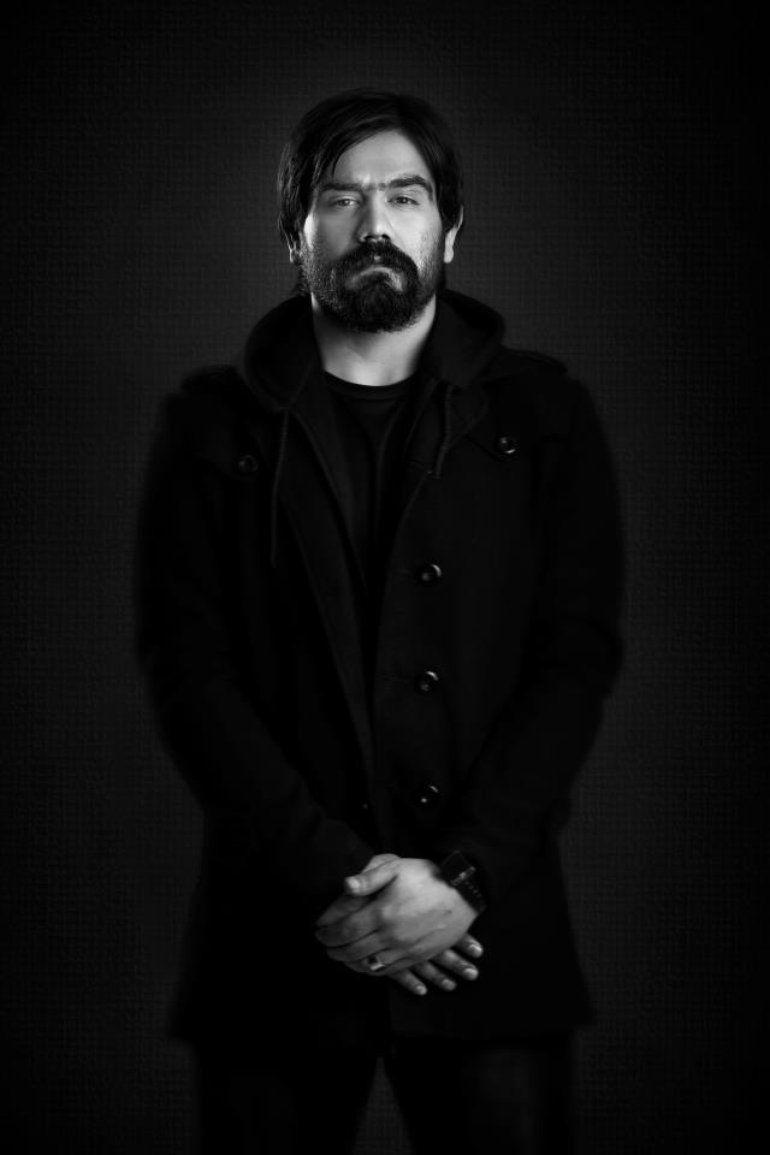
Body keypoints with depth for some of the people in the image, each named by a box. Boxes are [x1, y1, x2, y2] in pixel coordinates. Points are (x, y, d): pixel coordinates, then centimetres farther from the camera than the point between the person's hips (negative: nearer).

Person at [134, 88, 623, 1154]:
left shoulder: (542, 415, 7)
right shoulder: (214, 426, 6)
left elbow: (578, 659, 1)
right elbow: (187, 672, -1)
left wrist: (464, 877, -11)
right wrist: (335, 879, -11)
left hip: (489, 932, 0)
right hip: (278, 941, 0)